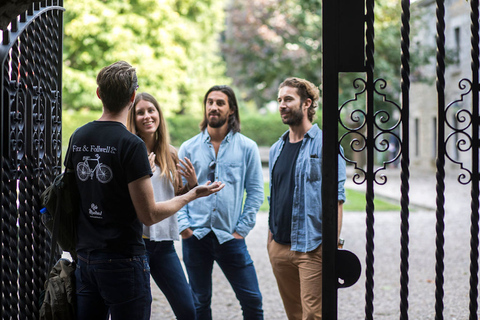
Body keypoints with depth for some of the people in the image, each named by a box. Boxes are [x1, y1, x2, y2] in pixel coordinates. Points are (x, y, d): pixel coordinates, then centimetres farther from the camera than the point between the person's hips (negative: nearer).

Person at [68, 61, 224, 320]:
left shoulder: (77, 138, 5)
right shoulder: (131, 145, -15)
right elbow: (148, 215, -15)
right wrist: (191, 195, -2)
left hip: (85, 257, 7)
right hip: (123, 260, -7)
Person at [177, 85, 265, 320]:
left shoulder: (247, 147, 3)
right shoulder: (189, 148, 6)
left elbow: (255, 192, 3)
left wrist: (242, 229, -4)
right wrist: (184, 225, -5)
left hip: (230, 237, -1)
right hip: (195, 236, 1)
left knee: (252, 300, -3)